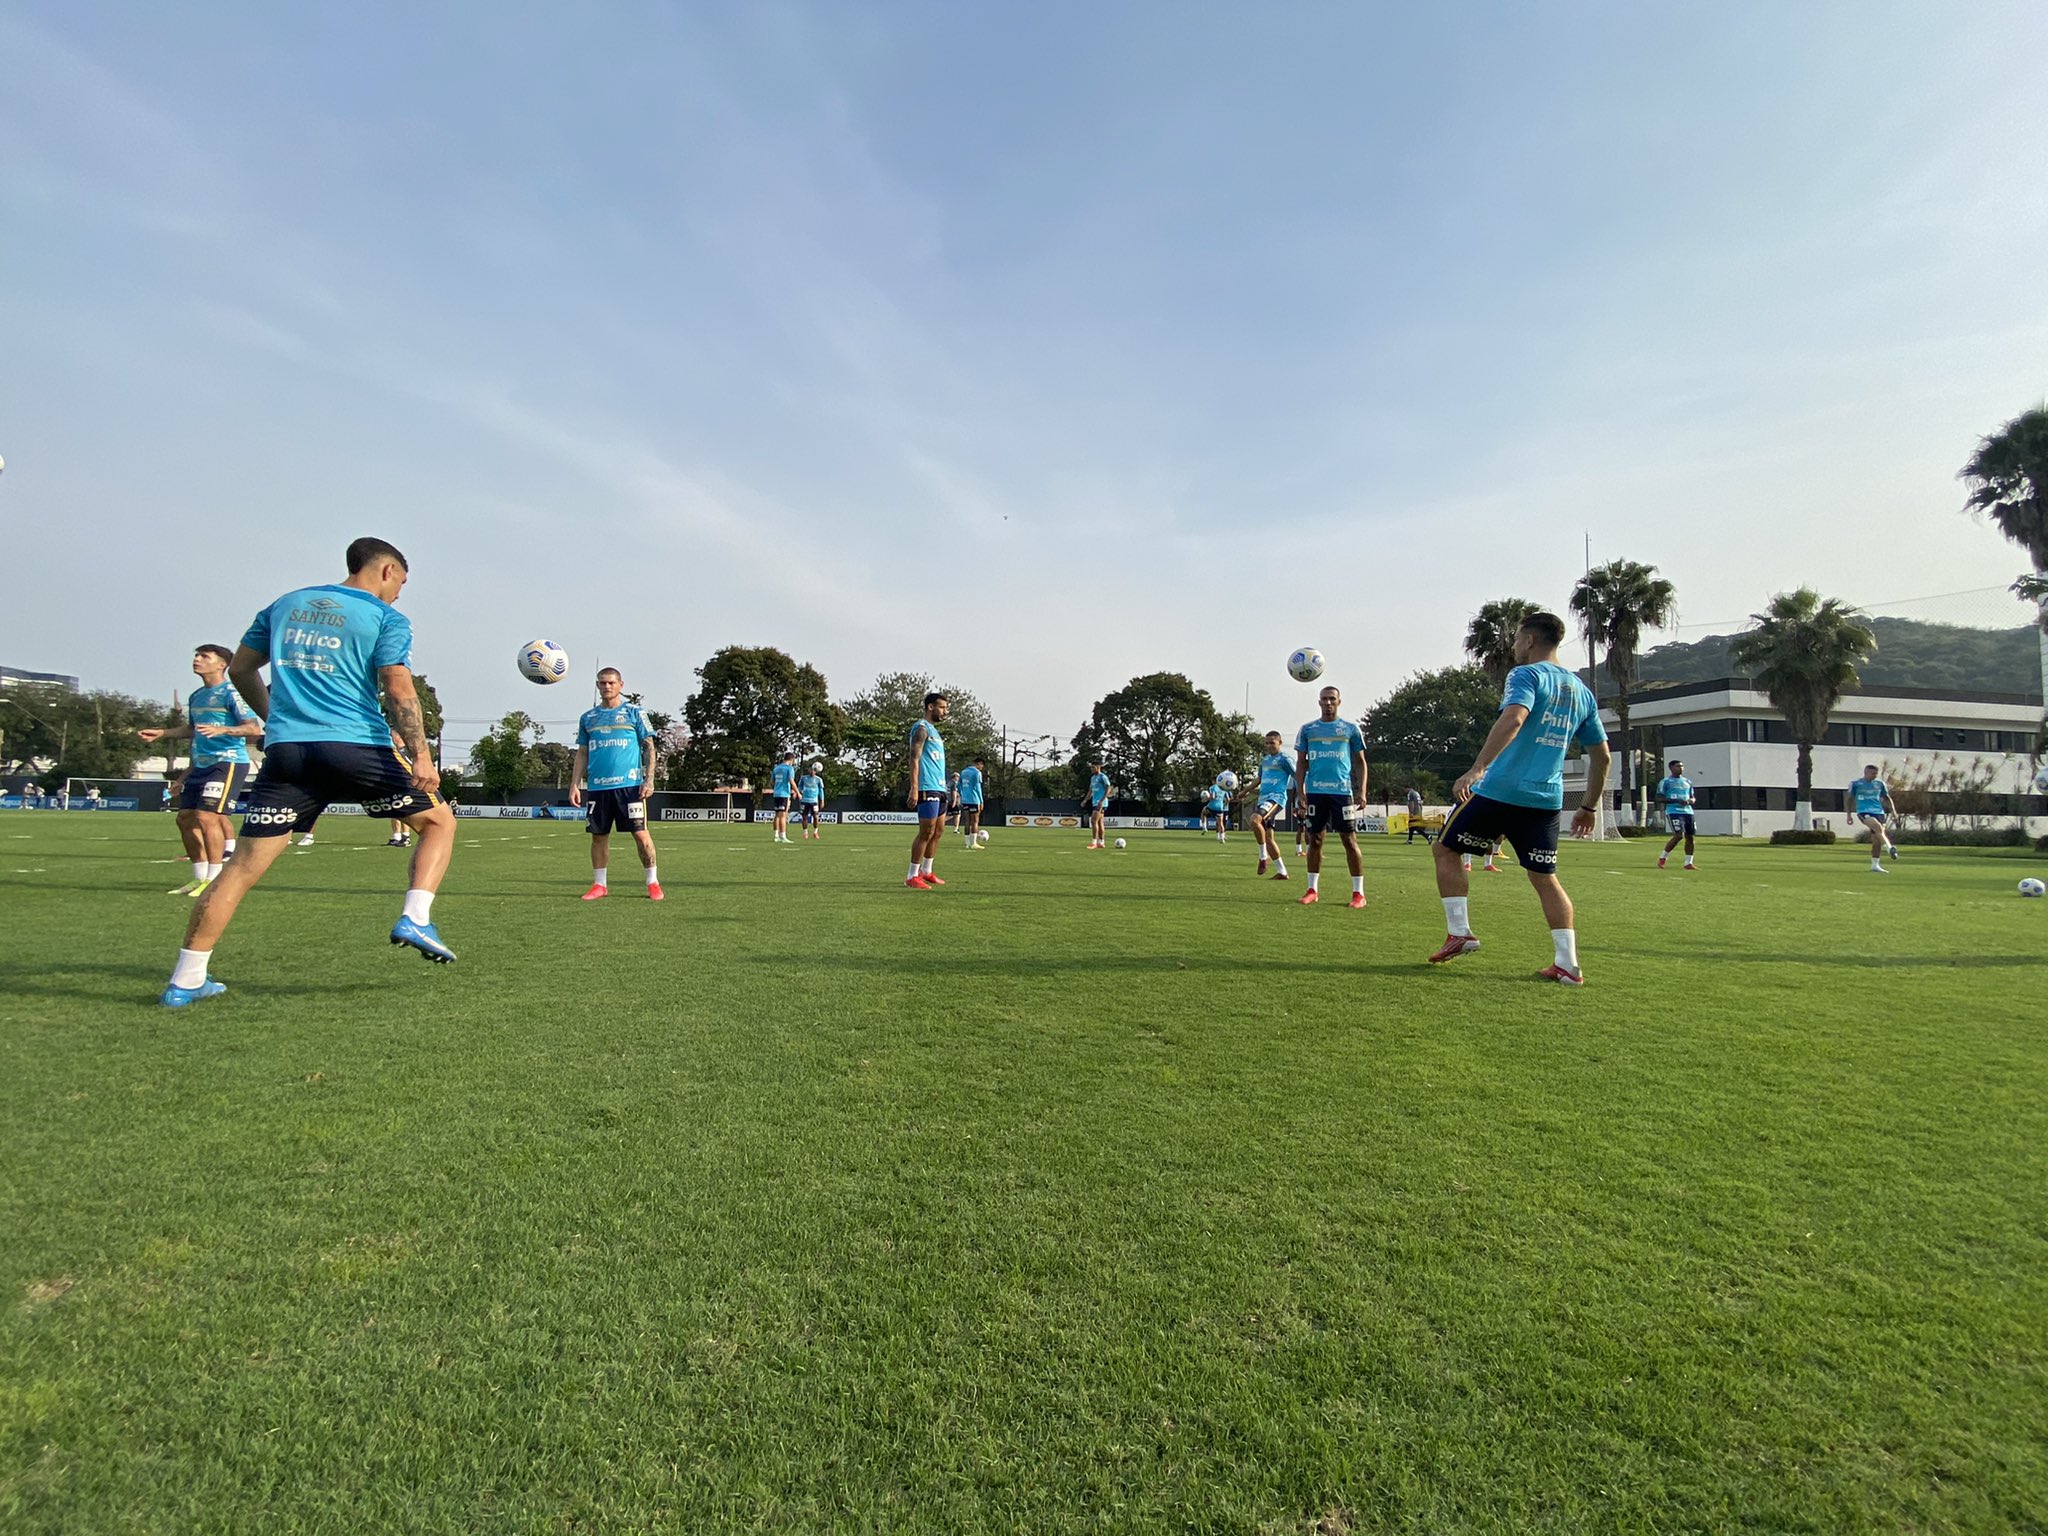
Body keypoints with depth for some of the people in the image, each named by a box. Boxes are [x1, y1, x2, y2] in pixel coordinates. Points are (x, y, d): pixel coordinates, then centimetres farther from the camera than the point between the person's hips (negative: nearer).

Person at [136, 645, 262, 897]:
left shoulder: (231, 693, -9)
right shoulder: (196, 696, 17)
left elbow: (254, 728, -20)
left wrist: (221, 730, -33)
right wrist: (161, 734, 24)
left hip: (228, 762, -9)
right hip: (201, 764, 9)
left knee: (207, 817, -16)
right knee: (186, 817, 9)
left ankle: (214, 880, -10)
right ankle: (200, 878, 18)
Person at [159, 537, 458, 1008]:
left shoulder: (285, 605, 20)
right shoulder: (386, 618, 3)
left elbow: (239, 669, 24)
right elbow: (399, 688, -10)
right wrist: (420, 755, -15)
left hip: (284, 751, 5)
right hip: (356, 747, -5)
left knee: (245, 864, 7)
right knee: (439, 821, 12)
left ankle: (185, 981, 9)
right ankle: (415, 918, -6)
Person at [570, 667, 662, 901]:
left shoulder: (634, 713, 4)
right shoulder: (588, 718, 14)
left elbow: (649, 747, 3)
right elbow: (581, 754, 16)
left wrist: (649, 780, -7)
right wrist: (575, 785, 7)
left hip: (629, 785, -3)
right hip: (597, 787, 4)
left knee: (640, 833, -5)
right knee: (599, 836, 7)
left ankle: (653, 883, 5)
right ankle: (600, 885, 18)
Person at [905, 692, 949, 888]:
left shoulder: (933, 730, 21)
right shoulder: (922, 728, -9)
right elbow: (914, 759, -17)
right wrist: (914, 789, -24)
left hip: (939, 789, 10)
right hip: (927, 789, -10)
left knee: (938, 831, 13)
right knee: (926, 833, -7)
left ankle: (926, 871, 23)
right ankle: (912, 876, -1)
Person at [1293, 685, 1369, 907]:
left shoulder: (1351, 728, 7)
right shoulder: (1307, 729, 10)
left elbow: (1360, 762, 9)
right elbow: (1301, 762, 12)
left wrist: (1362, 792, -2)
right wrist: (1300, 793, 2)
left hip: (1342, 791, -2)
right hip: (1315, 792, 2)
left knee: (1349, 840, -2)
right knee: (1315, 839, 5)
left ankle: (1358, 892, 5)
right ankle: (1312, 890, 13)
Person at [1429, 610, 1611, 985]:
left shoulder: (1526, 675, -5)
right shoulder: (1581, 691, 17)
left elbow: (1513, 719, -26)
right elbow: (1602, 756, 20)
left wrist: (1477, 767, -33)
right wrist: (1588, 807, 26)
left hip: (1500, 790, -7)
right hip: (1546, 800, 7)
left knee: (1445, 850, 8)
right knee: (1545, 878, 13)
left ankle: (1460, 933, 4)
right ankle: (1568, 965, 8)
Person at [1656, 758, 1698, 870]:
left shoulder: (1688, 782, 19)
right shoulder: (1665, 782, 0)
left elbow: (1692, 798, 25)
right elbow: (1659, 798, -5)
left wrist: (1690, 801, -1)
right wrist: (1677, 801, -16)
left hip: (1688, 811, 6)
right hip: (1673, 811, -6)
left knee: (1690, 836, 0)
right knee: (1679, 835, -17)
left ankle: (1688, 863, 5)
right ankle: (1662, 857, -2)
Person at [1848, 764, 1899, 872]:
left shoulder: (1880, 783, 11)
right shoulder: (1855, 783, 2)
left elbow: (1887, 798, 19)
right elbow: (1850, 799, 10)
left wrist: (1893, 810, 4)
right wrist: (1849, 814, 7)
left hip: (1878, 812, 4)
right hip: (1864, 812, -4)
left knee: (1876, 839, 1)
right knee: (1878, 827, -34)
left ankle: (1875, 865, 11)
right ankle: (1889, 848, -45)